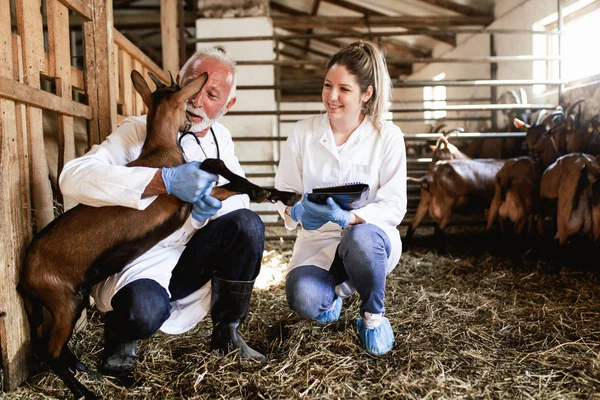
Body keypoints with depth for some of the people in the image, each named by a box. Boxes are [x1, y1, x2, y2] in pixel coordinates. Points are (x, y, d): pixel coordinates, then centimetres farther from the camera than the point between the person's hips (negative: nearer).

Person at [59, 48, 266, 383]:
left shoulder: (221, 138, 6)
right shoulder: (140, 130, -14)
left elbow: (240, 197, 1)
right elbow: (74, 176, -29)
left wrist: (216, 204, -25)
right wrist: (164, 180, -41)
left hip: (190, 260, 6)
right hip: (138, 265, -5)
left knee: (247, 224, -19)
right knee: (143, 311, -37)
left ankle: (227, 333, 0)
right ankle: (122, 338, 4)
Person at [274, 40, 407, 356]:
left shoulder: (387, 136, -7)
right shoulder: (303, 133, -2)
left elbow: (394, 206, -11)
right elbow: (283, 191, 2)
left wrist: (348, 218, -29)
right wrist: (297, 212, -22)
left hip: (370, 236, -1)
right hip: (318, 241, 2)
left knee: (360, 239, -39)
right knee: (303, 301, -29)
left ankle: (373, 315, -5)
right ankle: (336, 289, 14)